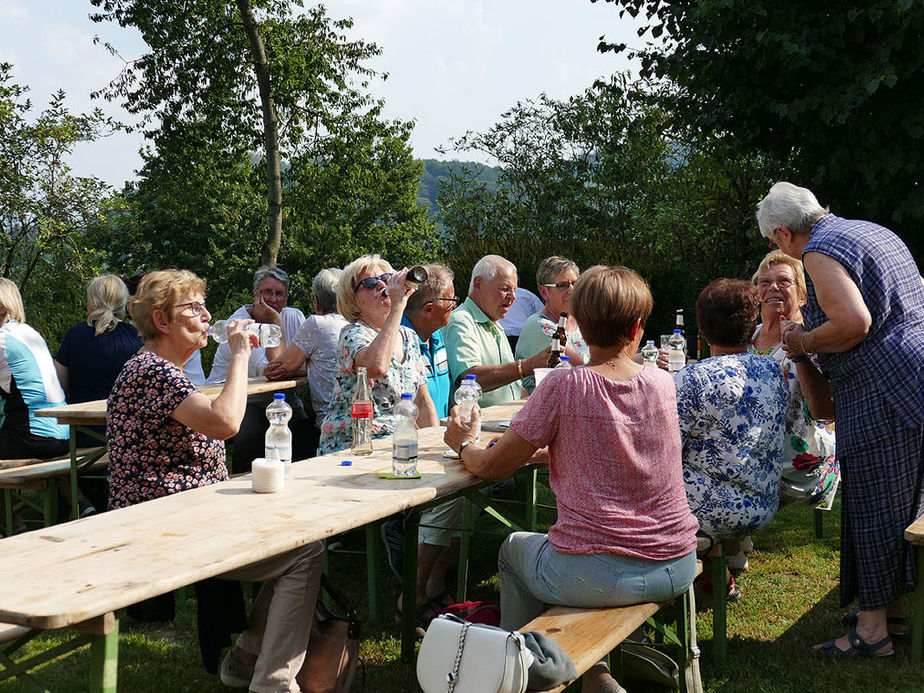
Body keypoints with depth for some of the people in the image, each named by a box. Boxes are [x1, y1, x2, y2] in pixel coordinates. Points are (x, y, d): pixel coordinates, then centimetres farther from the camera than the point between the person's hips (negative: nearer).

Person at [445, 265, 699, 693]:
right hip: (677, 569, 5)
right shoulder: (662, 384, 0)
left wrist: (464, 445, 16)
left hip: (596, 577, -4)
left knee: (514, 548, 27)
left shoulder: (564, 386, -13)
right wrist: (546, 450, 22)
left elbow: (491, 468, -4)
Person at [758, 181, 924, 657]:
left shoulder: (820, 251, -10)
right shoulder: (874, 232, 18)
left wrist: (804, 342, -7)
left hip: (882, 394, -10)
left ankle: (872, 627, 4)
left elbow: (853, 322, -24)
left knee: (872, 507, -3)